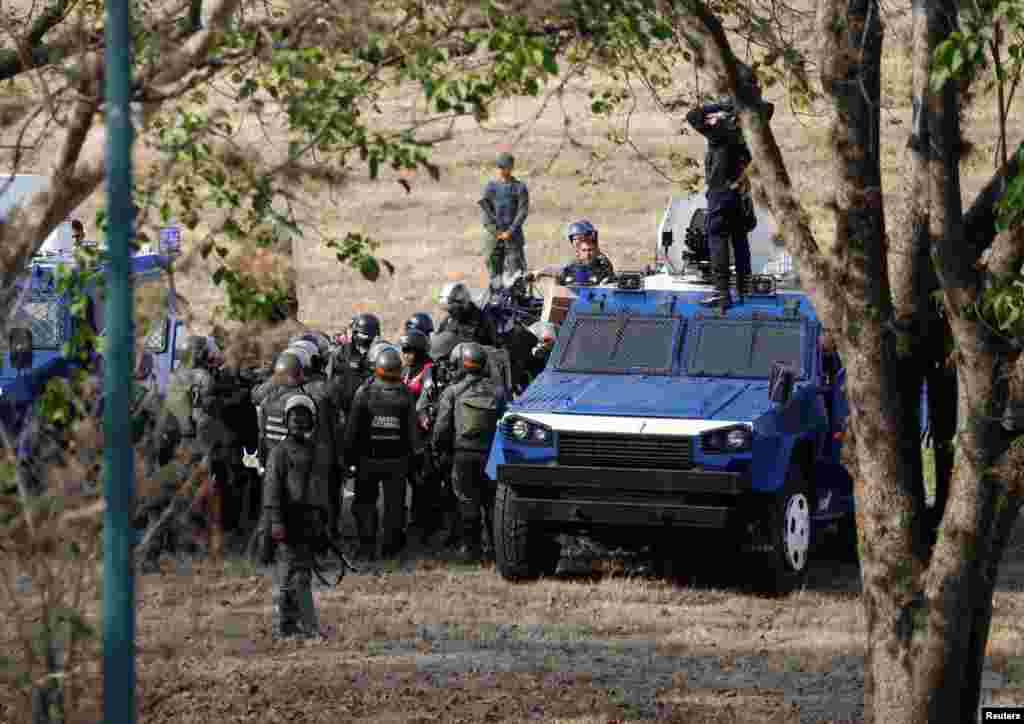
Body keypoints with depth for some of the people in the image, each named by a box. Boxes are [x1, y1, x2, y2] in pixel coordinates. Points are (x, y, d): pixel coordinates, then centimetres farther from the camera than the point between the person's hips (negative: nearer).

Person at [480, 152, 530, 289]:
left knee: (516, 271, -8)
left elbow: (523, 211, -3)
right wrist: (496, 232, -6)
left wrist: (510, 232, -11)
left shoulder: (519, 188, 3)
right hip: (493, 235, 3)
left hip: (513, 235, -3)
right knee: (495, 271, 3)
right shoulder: (490, 187, 10)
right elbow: (484, 212, 5)